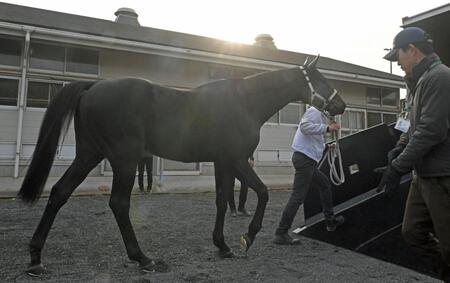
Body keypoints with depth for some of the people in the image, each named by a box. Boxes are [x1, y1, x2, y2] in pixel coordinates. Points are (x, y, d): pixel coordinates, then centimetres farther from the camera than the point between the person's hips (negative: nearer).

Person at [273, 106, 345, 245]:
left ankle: (330, 221, 35)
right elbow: (304, 126, -25)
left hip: (308, 160, 11)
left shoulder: (320, 115, 24)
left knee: (325, 184, 23)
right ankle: (281, 234, -7)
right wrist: (327, 128, -22)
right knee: (298, 197, -11)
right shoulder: (314, 111, -6)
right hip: (304, 158, -11)